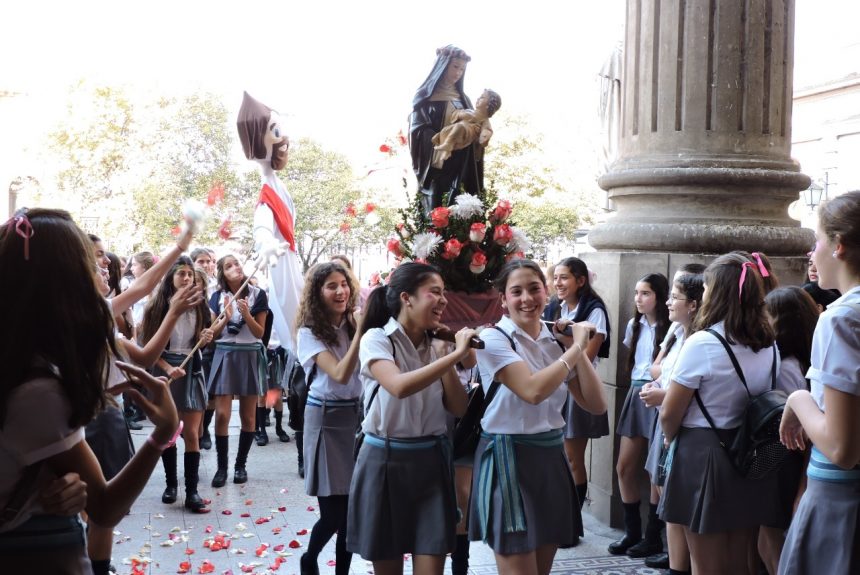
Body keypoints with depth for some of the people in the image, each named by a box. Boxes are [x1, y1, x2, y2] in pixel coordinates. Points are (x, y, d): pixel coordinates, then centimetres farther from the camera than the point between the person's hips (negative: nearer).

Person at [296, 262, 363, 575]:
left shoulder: (354, 322, 3)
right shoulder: (310, 332, -8)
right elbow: (340, 375, -20)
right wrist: (360, 333, -24)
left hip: (356, 414, 4)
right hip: (327, 418, -4)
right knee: (334, 510, -2)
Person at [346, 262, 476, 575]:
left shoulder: (436, 346, 7)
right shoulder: (376, 339, -9)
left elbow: (459, 408, 3)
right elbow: (400, 387, -29)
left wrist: (446, 359, -6)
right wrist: (455, 354, -28)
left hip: (431, 461, 4)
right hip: (385, 461, -4)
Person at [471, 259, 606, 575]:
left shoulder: (556, 341, 9)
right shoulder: (494, 339, -10)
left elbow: (596, 404, 4)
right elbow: (533, 390, -25)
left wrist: (576, 349, -5)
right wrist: (576, 348, -16)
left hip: (551, 456, 6)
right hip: (509, 457, -6)